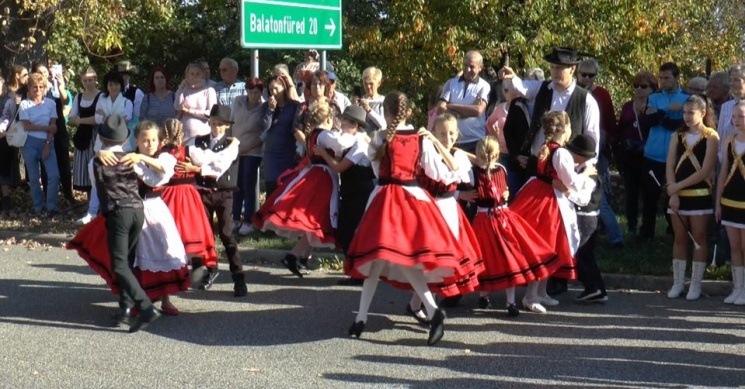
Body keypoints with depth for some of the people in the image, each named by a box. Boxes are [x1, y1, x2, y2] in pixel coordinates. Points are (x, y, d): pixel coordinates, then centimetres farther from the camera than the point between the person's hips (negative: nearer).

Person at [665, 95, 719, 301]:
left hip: (700, 195, -4)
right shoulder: (678, 136, 9)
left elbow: (705, 171, -12)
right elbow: (669, 166, 2)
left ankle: (695, 284, 7)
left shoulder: (711, 137, -5)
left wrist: (678, 186, -13)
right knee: (679, 238, 6)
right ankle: (678, 282, 11)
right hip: (678, 195, 4)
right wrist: (673, 193, -10)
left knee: (699, 238, 2)